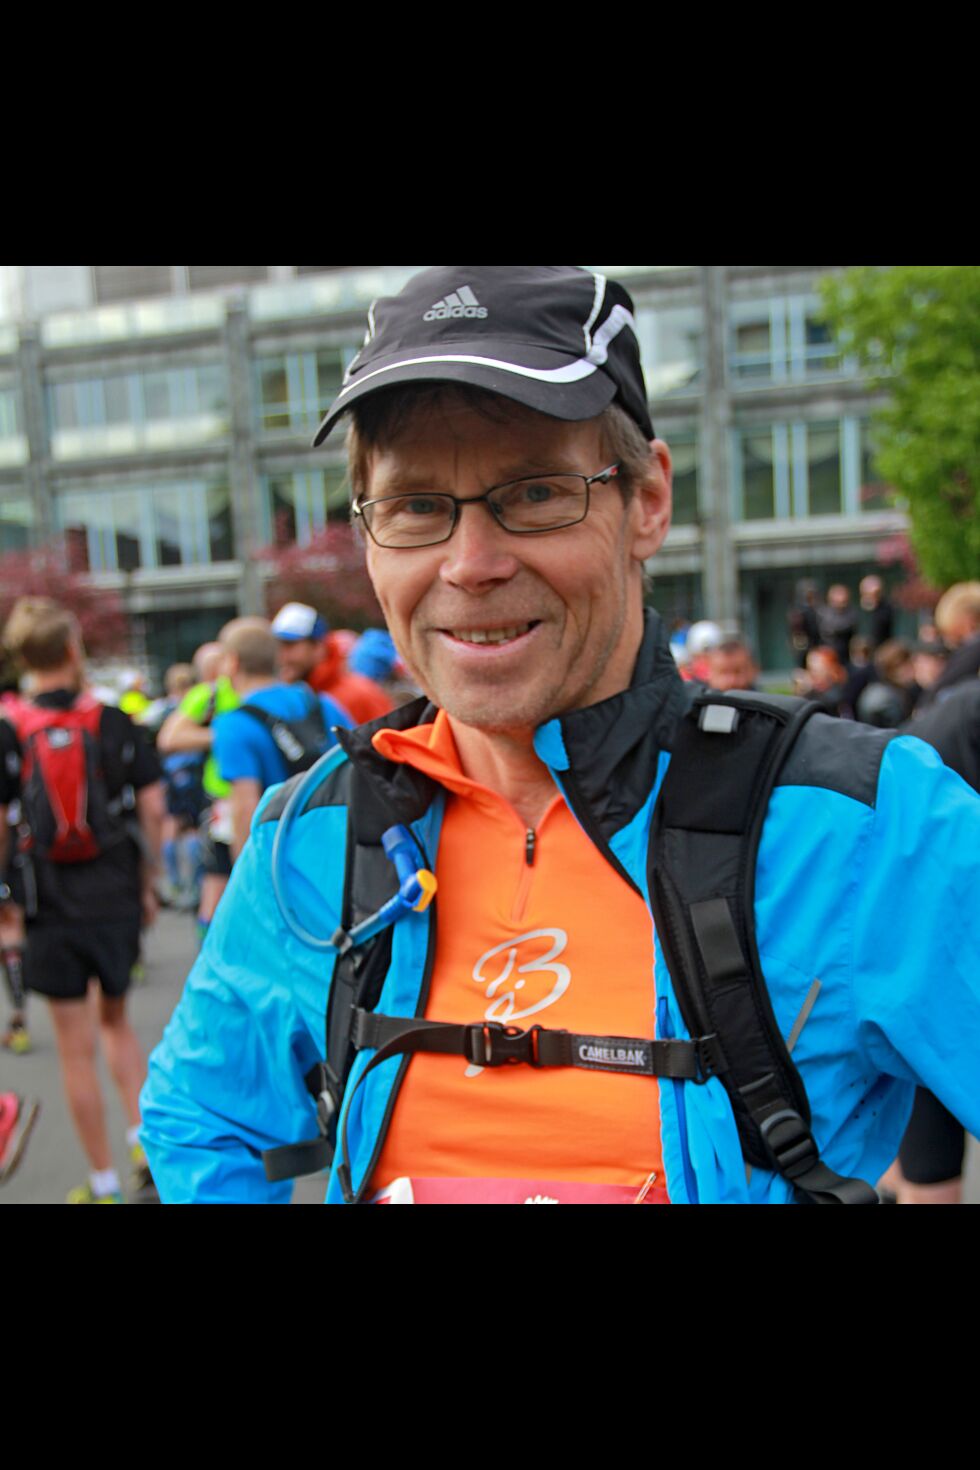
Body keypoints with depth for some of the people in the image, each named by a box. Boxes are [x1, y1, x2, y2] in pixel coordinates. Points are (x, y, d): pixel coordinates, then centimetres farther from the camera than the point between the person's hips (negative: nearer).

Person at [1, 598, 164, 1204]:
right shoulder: (114, 723, -4)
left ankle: (104, 1182, 18)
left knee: (77, 1050, 9)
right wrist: (147, 881, 9)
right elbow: (152, 806, -3)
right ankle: (143, 1136, 12)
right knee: (117, 1022, 25)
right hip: (117, 898, 2)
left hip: (52, 905, -1)